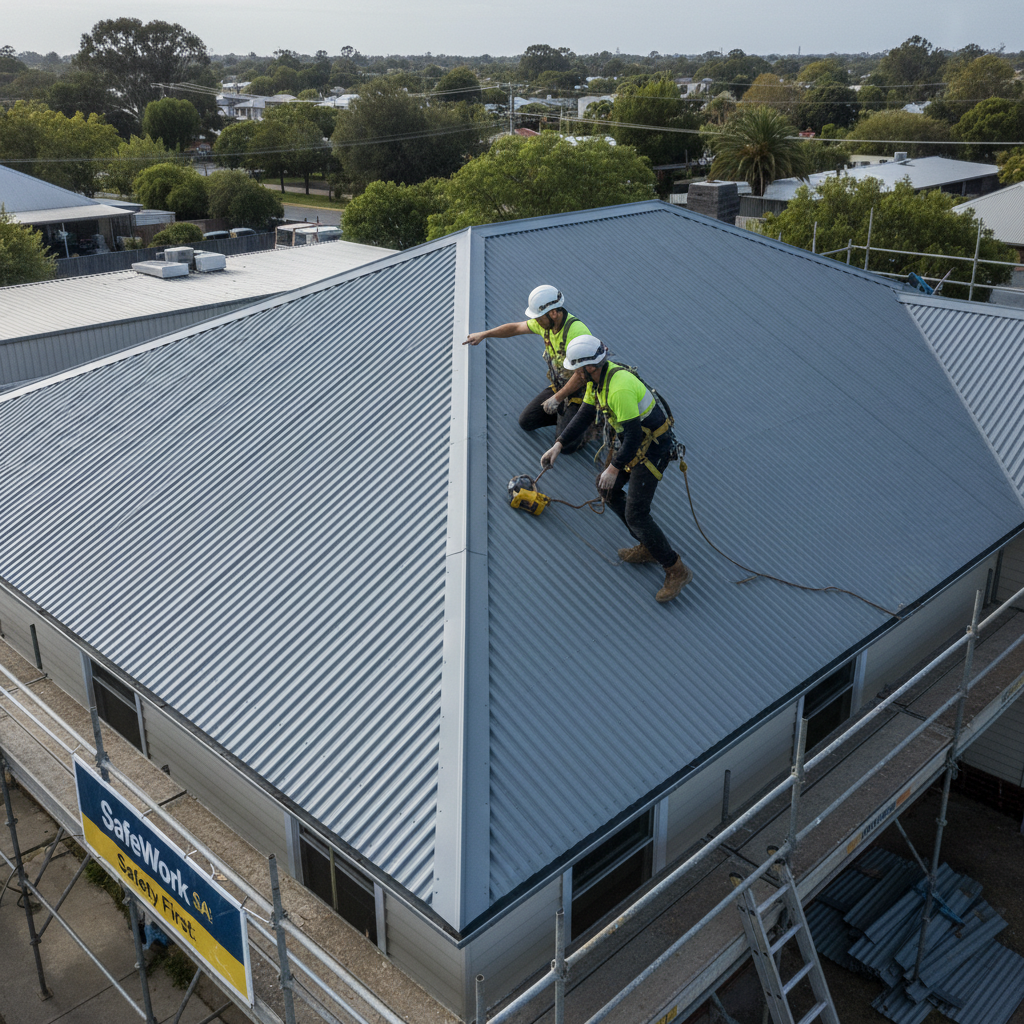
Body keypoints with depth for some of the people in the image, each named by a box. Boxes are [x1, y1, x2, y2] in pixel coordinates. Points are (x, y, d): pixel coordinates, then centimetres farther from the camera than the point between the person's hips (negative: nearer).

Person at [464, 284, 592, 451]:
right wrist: (483, 334, 10)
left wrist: (557, 398, -22)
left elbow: (582, 374, -30)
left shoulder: (576, 331, -31)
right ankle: (565, 414, 20)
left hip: (580, 392, -8)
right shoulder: (546, 322, -5)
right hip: (558, 386, 8)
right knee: (526, 422, 8)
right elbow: (516, 328, 11)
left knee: (566, 445, -17)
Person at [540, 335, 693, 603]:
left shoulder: (619, 388, -33)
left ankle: (676, 570, 3)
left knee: (636, 513, -10)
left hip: (652, 448, -10)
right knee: (607, 489, 18)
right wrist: (558, 445, 8)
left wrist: (614, 469, -20)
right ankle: (647, 547, 26)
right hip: (633, 440, 10)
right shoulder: (597, 376, -1)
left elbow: (633, 435, -29)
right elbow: (585, 415, 11)